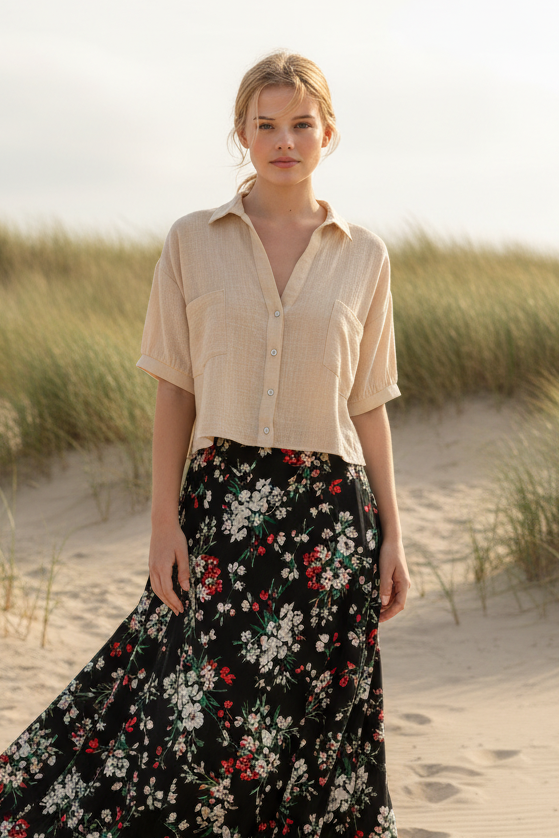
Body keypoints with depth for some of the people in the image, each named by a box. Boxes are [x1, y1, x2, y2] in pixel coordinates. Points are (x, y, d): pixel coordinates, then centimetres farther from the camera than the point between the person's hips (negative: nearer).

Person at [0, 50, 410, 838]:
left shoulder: (363, 255, 6)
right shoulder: (193, 242, 3)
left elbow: (367, 406, 8)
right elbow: (174, 394, 4)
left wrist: (391, 536, 5)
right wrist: (164, 526, -3)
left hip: (329, 509, 1)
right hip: (222, 501, -1)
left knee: (311, 722, 5)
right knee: (197, 708, -6)